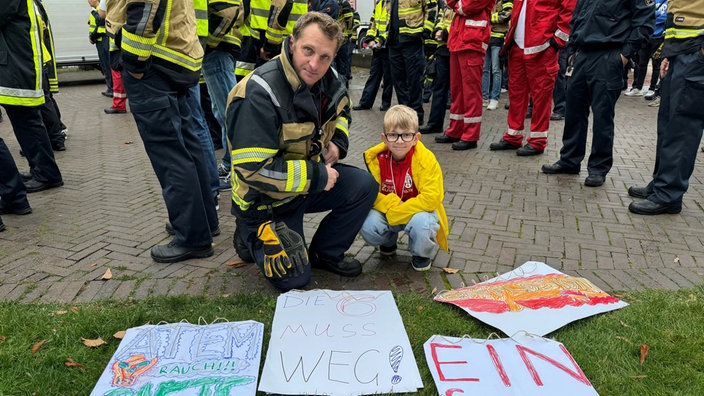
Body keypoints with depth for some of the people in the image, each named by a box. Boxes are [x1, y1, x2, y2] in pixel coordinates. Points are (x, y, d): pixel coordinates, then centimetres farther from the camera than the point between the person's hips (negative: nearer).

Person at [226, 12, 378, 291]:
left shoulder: (327, 79, -5)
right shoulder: (259, 93, -30)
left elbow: (341, 110, 20)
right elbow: (252, 169, -33)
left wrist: (338, 142, -3)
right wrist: (318, 176, -26)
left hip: (311, 179, 7)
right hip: (265, 198, -7)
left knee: (364, 185, -13)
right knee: (294, 279, -8)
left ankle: (325, 253, 8)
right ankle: (251, 236, 20)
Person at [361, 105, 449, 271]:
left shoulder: (426, 159, -20)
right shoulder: (377, 158, -11)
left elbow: (431, 198, -26)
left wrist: (396, 213, -25)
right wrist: (391, 204, -26)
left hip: (418, 211, -2)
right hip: (387, 212, 3)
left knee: (421, 223, -37)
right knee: (368, 225, -27)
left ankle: (422, 254, 2)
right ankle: (389, 241, 13)